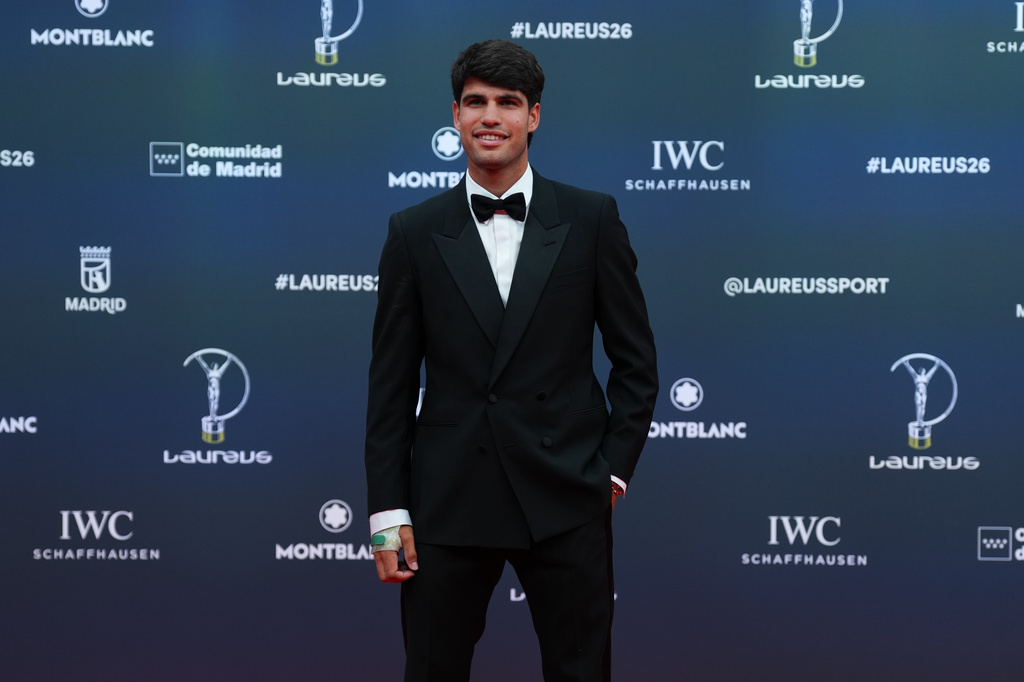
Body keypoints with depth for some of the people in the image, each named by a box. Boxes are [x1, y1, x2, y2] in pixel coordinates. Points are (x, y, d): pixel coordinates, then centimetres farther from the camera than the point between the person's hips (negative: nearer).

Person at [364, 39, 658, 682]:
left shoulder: (592, 219, 2)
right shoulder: (414, 233, 4)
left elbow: (636, 359, 6)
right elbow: (392, 383, 4)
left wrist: (614, 468, 0)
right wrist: (388, 510, 0)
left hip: (566, 500, 0)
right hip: (448, 501, 1)